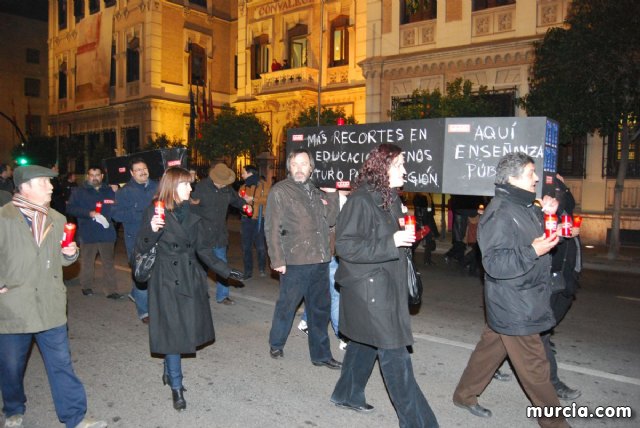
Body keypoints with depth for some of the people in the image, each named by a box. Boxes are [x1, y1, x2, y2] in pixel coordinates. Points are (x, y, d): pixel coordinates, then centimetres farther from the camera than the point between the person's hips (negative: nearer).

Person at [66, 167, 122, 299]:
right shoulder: (79, 192, 4)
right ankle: (86, 287, 27)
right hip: (88, 234, -1)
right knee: (87, 262, 11)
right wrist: (89, 213, -15)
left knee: (108, 262, 2)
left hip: (107, 233, 1)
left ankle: (111, 290, 6)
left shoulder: (110, 191, 9)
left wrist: (109, 219, -6)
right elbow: (70, 208, -5)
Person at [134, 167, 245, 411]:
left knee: (187, 328, 10)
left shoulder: (192, 214, 7)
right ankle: (176, 387, 13)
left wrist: (226, 271, 12)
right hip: (167, 280, -5)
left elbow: (203, 250, 12)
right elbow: (141, 249, -11)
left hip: (191, 279, 5)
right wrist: (152, 231, -30)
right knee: (172, 332, -1)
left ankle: (169, 371, 33)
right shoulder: (155, 213, -8)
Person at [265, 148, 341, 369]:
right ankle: (276, 344, 33)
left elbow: (330, 220, 12)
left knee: (320, 308, 13)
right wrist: (278, 259, -13)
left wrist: (332, 195, 1)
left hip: (319, 260, 6)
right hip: (295, 262, -6)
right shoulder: (279, 191, -5)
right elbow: (272, 228, -9)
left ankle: (321, 354, 27)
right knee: (287, 305, 8)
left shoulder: (316, 191, 14)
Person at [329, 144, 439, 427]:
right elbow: (345, 246, -21)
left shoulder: (391, 198, 10)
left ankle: (347, 394, 39)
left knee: (366, 342, 21)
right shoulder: (361, 201, -17)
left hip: (386, 286, 9)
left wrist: (404, 230, 6)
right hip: (369, 288, -9)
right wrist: (391, 242, -24)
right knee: (395, 355, -4)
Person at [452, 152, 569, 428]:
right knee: (534, 366, 3)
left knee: (491, 348, 19)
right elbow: (495, 263, -24)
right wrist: (533, 251, -30)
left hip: (524, 302, 10)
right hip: (514, 308, -10)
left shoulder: (525, 208, 11)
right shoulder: (500, 214, -20)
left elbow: (537, 238, 21)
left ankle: (464, 395, 34)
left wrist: (547, 215, 7)